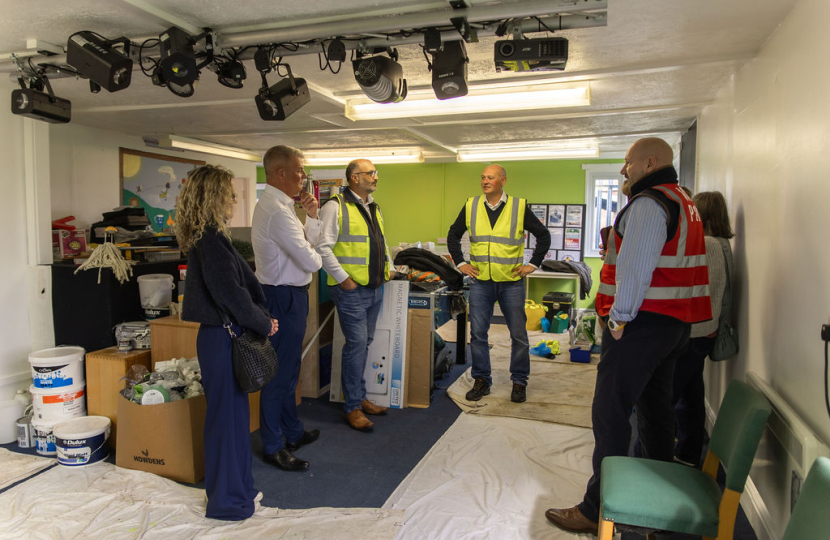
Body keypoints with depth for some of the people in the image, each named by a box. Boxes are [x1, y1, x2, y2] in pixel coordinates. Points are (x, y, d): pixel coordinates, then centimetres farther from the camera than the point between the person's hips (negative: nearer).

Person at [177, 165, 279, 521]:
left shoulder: (211, 237, 12)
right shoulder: (210, 241, -19)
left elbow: (245, 281, 13)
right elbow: (229, 293, -22)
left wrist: (264, 317, 6)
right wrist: (263, 325, -11)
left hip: (225, 335, 10)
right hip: (221, 339, -10)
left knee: (233, 413, 18)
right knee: (226, 415, 2)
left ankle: (235, 487, 34)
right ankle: (227, 500, 18)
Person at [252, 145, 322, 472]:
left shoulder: (279, 205, 12)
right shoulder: (276, 210, -21)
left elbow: (309, 241, 20)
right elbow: (309, 260, -22)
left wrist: (311, 215, 4)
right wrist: (315, 259, 0)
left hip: (288, 294, 11)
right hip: (285, 297, -11)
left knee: (289, 368, 20)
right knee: (280, 373, 0)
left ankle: (293, 432, 35)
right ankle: (273, 447, 14)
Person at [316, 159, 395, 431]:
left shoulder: (374, 208, 17)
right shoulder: (336, 207, -10)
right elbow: (322, 246, -15)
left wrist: (389, 266, 17)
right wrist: (342, 277, -17)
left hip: (375, 288, 8)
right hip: (351, 289, -8)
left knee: (364, 343, 14)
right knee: (356, 343, -7)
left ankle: (360, 397, 27)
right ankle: (352, 407, 5)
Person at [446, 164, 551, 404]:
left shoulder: (519, 207, -1)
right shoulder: (471, 206, 5)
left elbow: (543, 235, 7)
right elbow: (453, 235, 16)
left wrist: (533, 264, 1)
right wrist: (461, 262, 8)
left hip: (511, 282, -1)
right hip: (480, 281, 2)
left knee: (518, 334, 6)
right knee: (477, 333, 3)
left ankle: (519, 381, 21)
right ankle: (481, 380, 17)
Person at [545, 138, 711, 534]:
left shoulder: (648, 203, -13)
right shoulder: (684, 203, 20)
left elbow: (635, 267, -22)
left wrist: (620, 318, -17)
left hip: (643, 323, -10)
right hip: (676, 323, 11)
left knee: (610, 412, -6)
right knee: (655, 407, 19)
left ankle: (597, 509, 0)